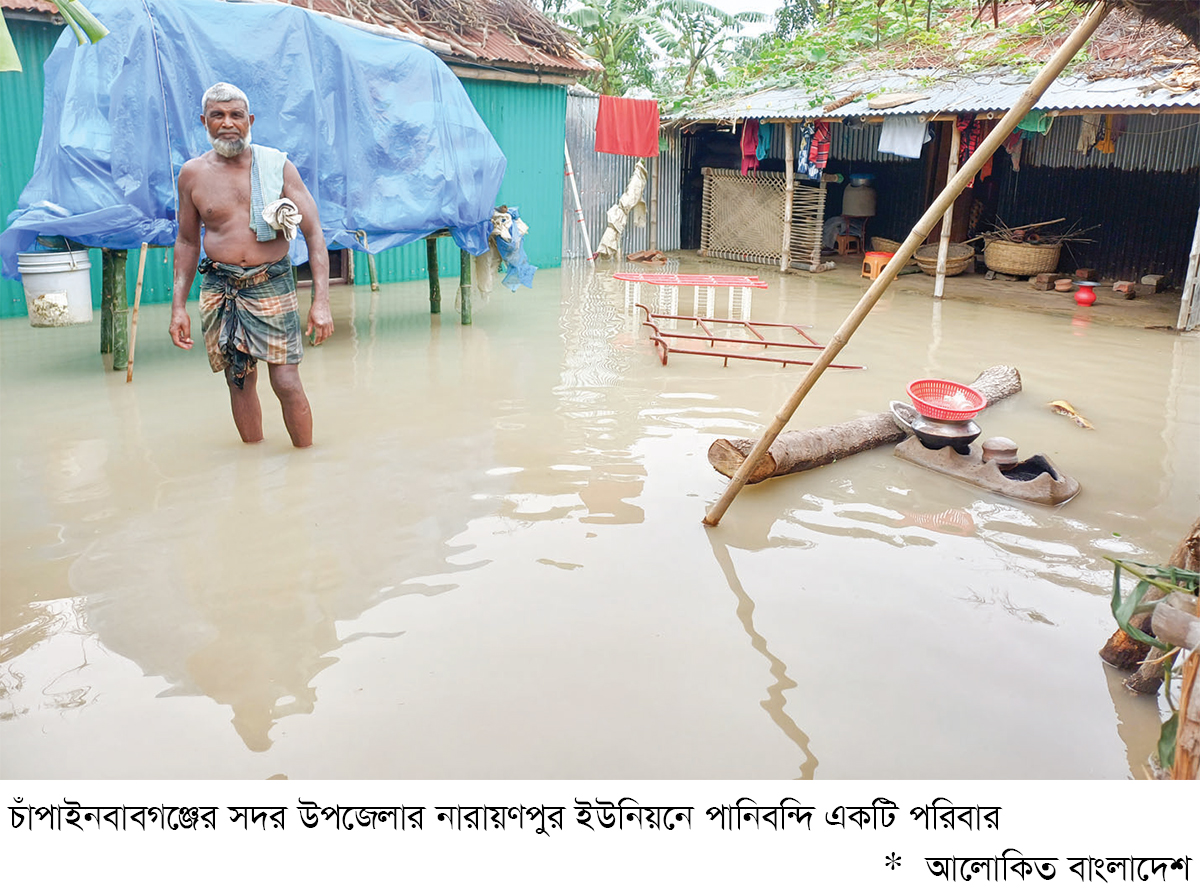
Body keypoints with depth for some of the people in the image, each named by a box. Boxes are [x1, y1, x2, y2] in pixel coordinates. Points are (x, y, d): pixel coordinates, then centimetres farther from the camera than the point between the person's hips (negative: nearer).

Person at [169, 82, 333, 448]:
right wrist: (178, 305, 9)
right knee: (239, 381, 7)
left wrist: (321, 300, -12)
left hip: (272, 285, -2)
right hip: (219, 290, 2)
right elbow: (187, 241, 15)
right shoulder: (192, 174, 6)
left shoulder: (278, 166, -1)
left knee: (286, 383, -8)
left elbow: (314, 232, -3)